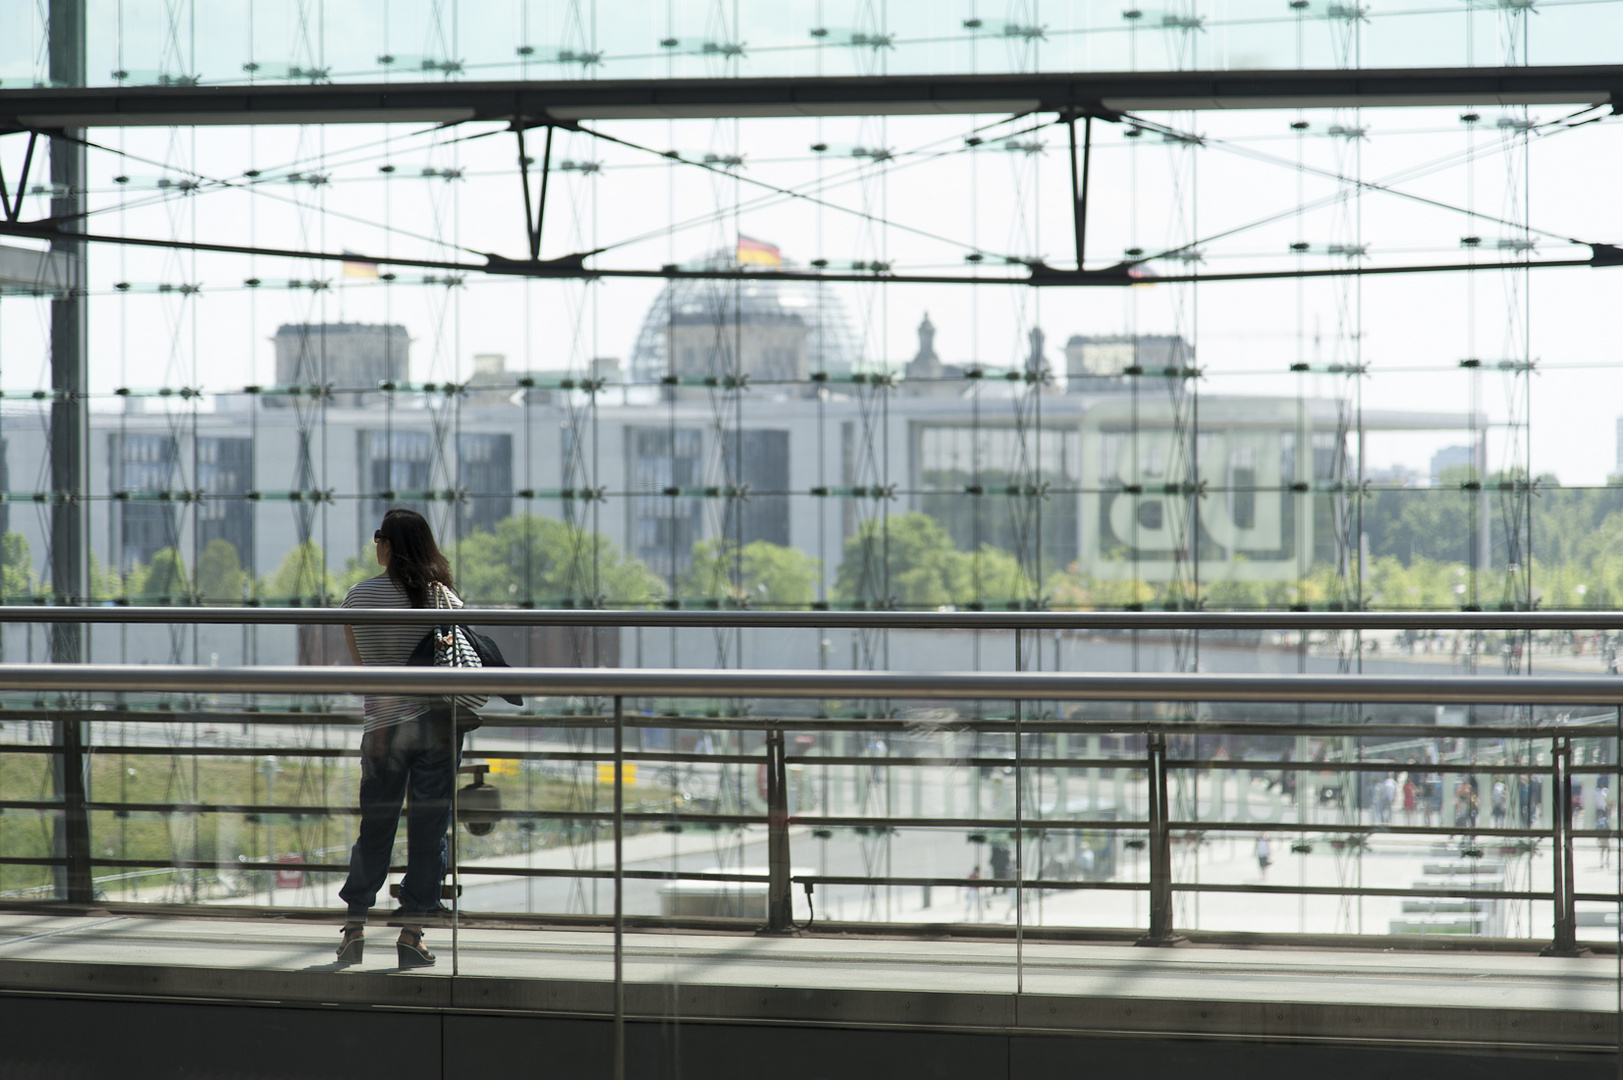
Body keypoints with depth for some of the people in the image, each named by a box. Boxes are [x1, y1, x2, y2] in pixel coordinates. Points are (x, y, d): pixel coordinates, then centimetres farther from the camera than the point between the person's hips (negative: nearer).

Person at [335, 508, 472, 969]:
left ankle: (354, 930, 10)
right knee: (429, 828, 4)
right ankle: (411, 934, 3)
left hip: (382, 725, 1)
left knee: (375, 828, 11)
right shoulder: (441, 597, -4)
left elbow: (358, 661, 9)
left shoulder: (358, 597, -1)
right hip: (438, 722, -1)